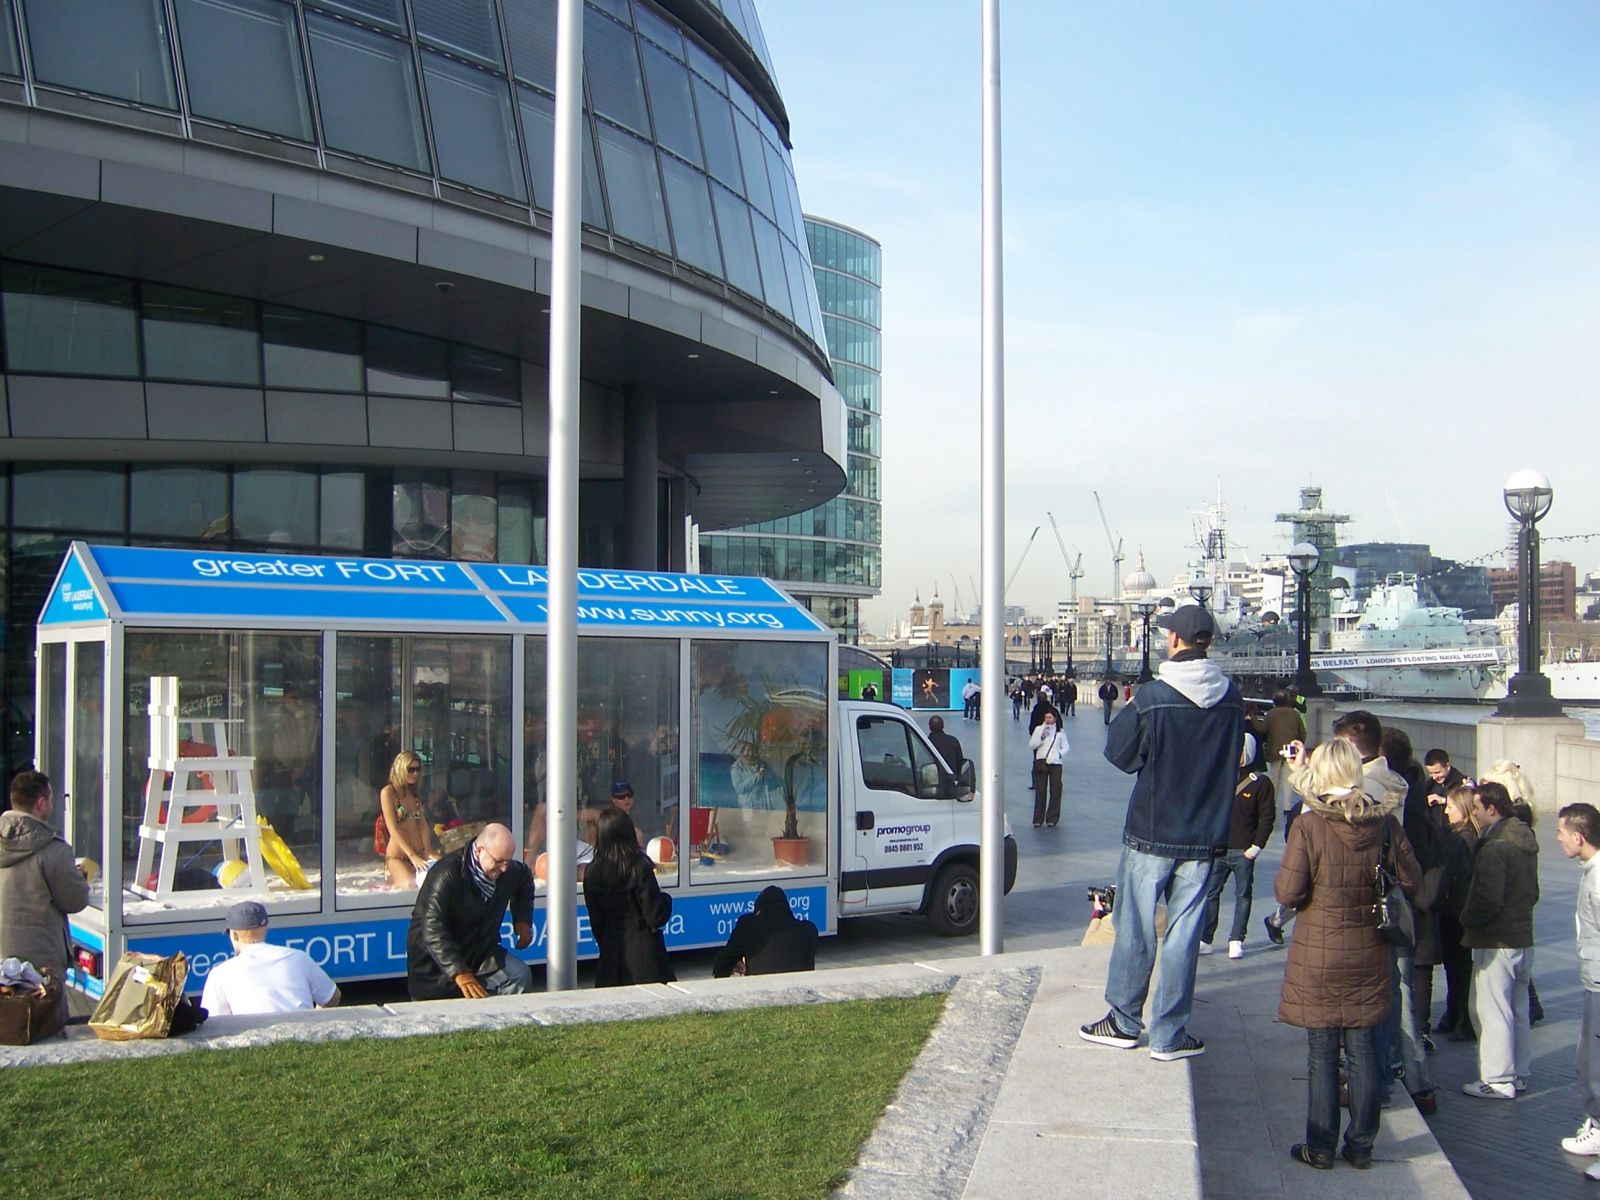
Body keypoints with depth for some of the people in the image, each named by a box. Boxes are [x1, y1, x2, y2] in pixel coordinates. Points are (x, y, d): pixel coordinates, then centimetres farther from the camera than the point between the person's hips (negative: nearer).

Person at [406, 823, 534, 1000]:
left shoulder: (508, 870, -4)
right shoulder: (446, 875, -26)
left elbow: (525, 877, 23)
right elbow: (433, 930, -34)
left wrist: (522, 921, 8)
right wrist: (460, 973, -44)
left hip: (481, 952, 5)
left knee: (520, 976, -19)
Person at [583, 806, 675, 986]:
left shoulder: (592, 872, -2)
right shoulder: (640, 867, -14)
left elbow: (595, 919, 6)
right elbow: (655, 916, -14)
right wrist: (665, 899, 6)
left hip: (610, 951, 4)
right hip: (642, 949, -4)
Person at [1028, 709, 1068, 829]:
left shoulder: (1060, 732, 11)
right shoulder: (1039, 729, 9)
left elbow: (1066, 747, 11)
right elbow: (1031, 745, 4)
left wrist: (1058, 755, -8)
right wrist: (1041, 737, -10)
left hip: (1055, 763, 1)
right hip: (1041, 762, -1)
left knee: (1055, 791, -4)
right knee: (1040, 790, -5)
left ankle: (1052, 819, 5)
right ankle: (1038, 819, 0)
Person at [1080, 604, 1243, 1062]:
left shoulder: (1152, 697, -15)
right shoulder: (1232, 699, -2)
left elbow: (1118, 750, -4)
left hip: (1150, 834, -3)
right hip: (1204, 836, 3)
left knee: (1135, 929, 10)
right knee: (1184, 934, 7)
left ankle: (1124, 1021, 20)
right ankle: (1169, 1034, 12)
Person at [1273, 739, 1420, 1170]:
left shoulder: (1309, 825, -16)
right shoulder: (1385, 823, -5)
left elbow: (1288, 893, -15)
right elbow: (1410, 880, 4)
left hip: (1319, 957, -3)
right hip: (1370, 956, 3)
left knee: (1322, 1055, 6)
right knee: (1364, 1052, 12)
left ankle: (1321, 1147, 14)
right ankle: (1361, 1146, 19)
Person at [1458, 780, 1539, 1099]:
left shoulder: (1494, 848, -20)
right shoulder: (1525, 841, 10)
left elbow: (1488, 900, -24)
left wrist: (1466, 918, -8)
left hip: (1496, 942, -10)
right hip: (1523, 937, 10)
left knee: (1492, 1010, -3)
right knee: (1518, 1010, 16)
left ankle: (1497, 1081, 1)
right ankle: (1519, 1073, 25)